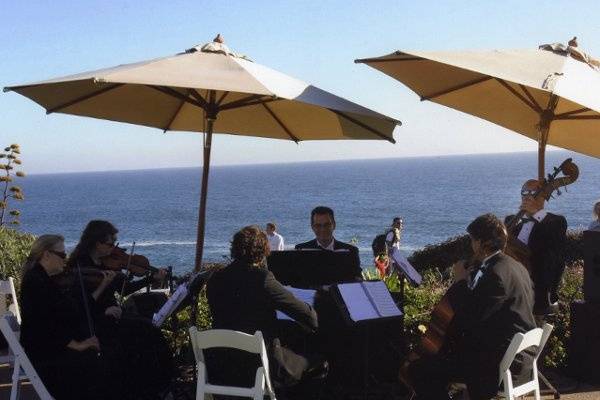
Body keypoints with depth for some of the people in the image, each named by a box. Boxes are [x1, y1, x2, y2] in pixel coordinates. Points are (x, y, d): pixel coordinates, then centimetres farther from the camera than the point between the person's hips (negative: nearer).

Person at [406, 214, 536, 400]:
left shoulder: (496, 274, -21)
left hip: (501, 364, -11)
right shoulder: (513, 266, 10)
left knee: (418, 370, -12)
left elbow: (467, 320, -20)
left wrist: (460, 281, -9)